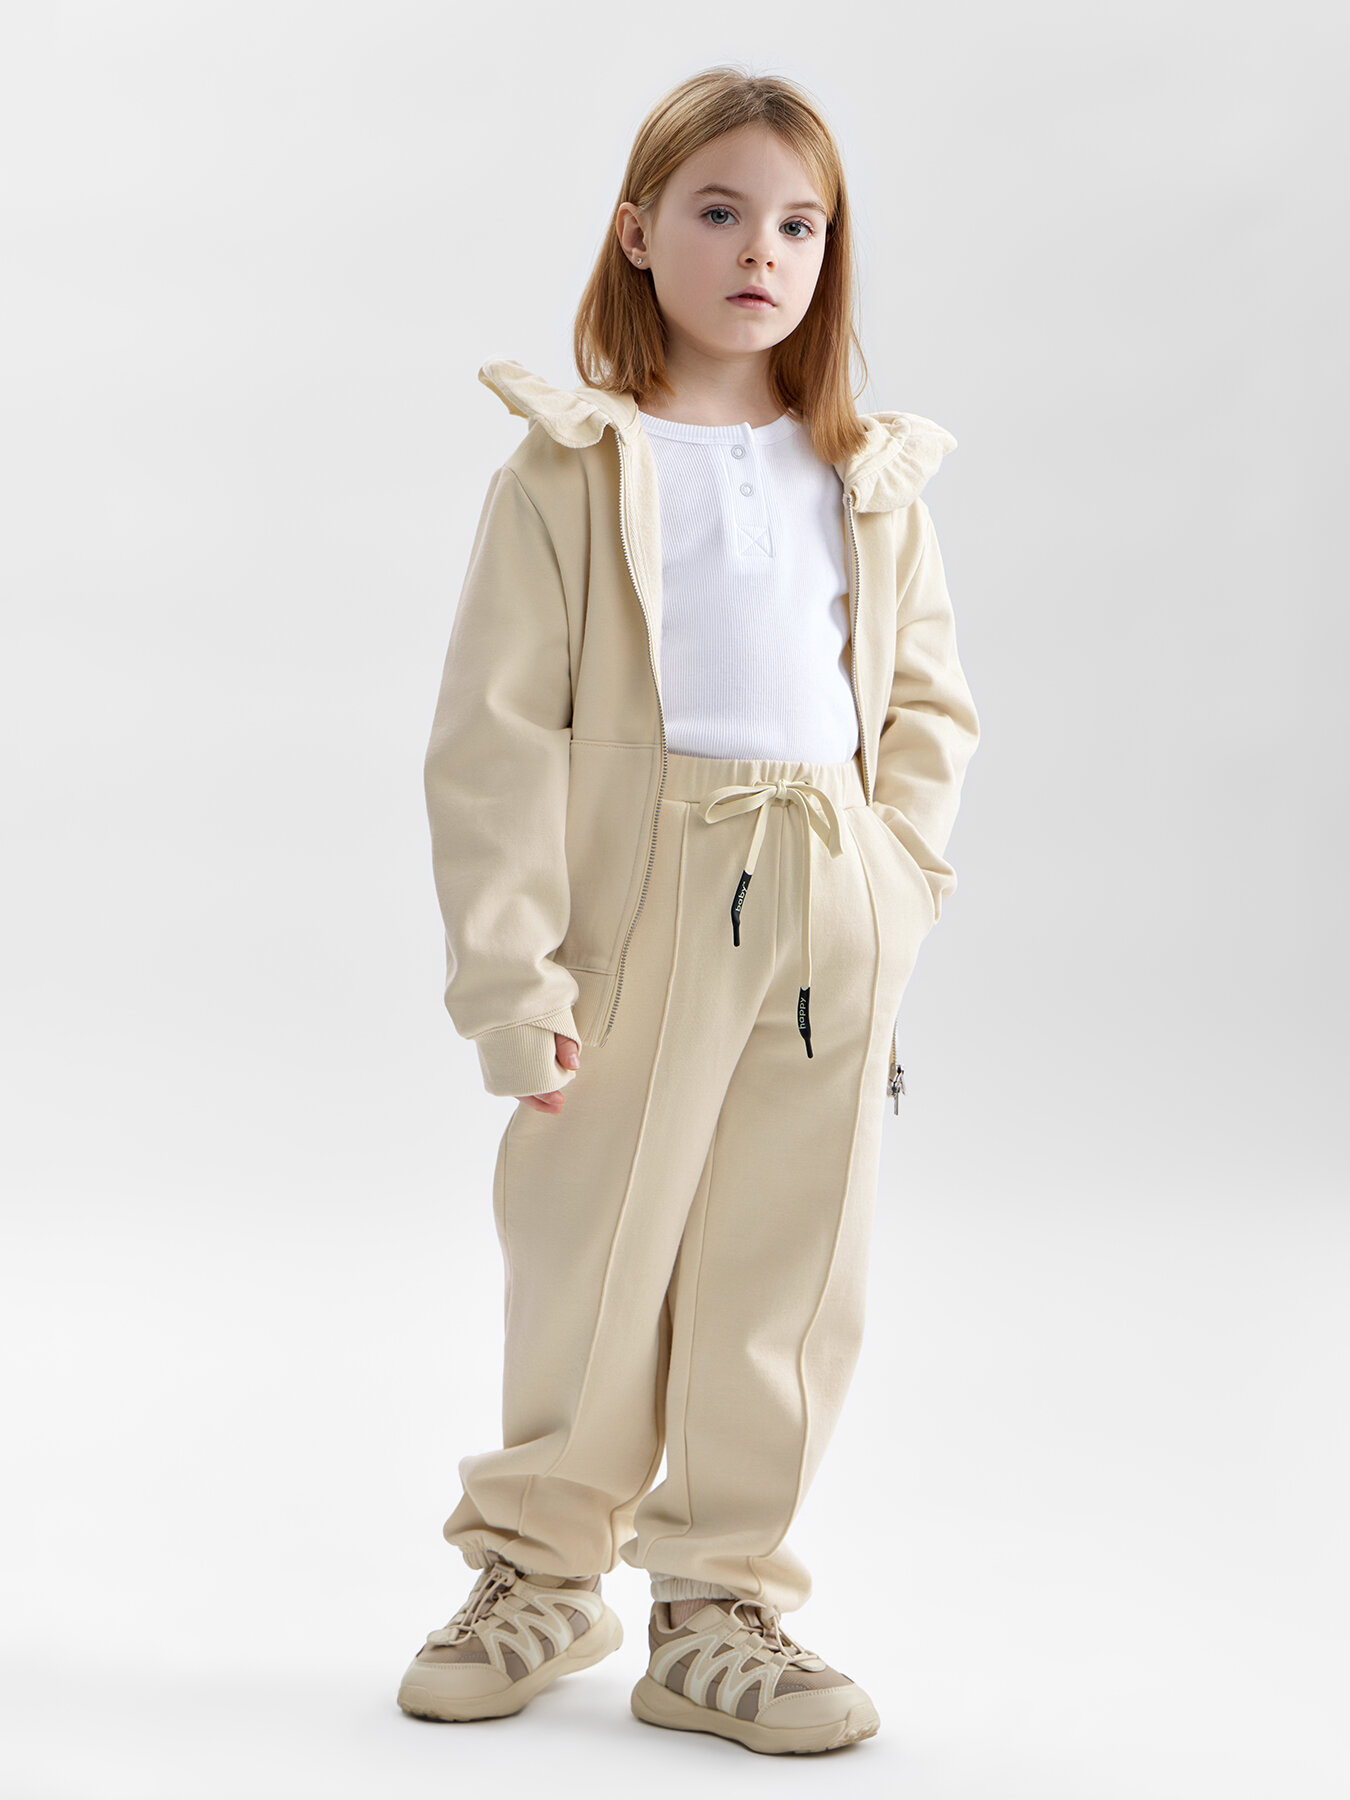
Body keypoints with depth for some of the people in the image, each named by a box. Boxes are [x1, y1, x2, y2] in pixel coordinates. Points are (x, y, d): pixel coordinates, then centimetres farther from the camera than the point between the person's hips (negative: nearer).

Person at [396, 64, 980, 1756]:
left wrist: (889, 885, 0)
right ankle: (540, 1568, 28)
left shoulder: (873, 479, 9)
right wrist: (509, 974, -13)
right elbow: (494, 737, -7)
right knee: (593, 1252, 6)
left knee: (787, 1269, 8)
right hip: (643, 904, -3)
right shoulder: (568, 469, -3)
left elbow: (929, 699, 15)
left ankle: (723, 1604, 22)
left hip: (828, 926, 4)